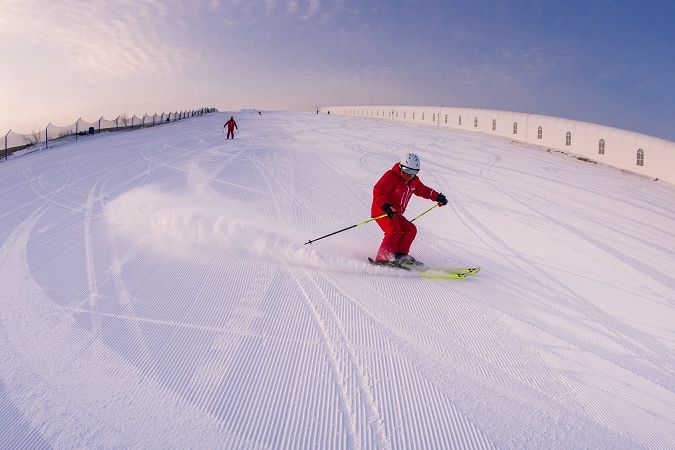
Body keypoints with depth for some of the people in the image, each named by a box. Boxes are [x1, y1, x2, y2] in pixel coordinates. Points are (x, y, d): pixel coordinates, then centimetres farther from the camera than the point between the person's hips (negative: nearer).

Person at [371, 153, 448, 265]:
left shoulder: (413, 181, 10)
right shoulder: (391, 176, -15)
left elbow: (423, 190, 29)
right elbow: (378, 190, -24)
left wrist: (438, 197, 24)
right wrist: (386, 206, -37)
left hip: (395, 213, 9)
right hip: (382, 211, -9)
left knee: (410, 230, 6)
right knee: (394, 231, -26)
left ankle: (400, 255, 4)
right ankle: (382, 258, -29)